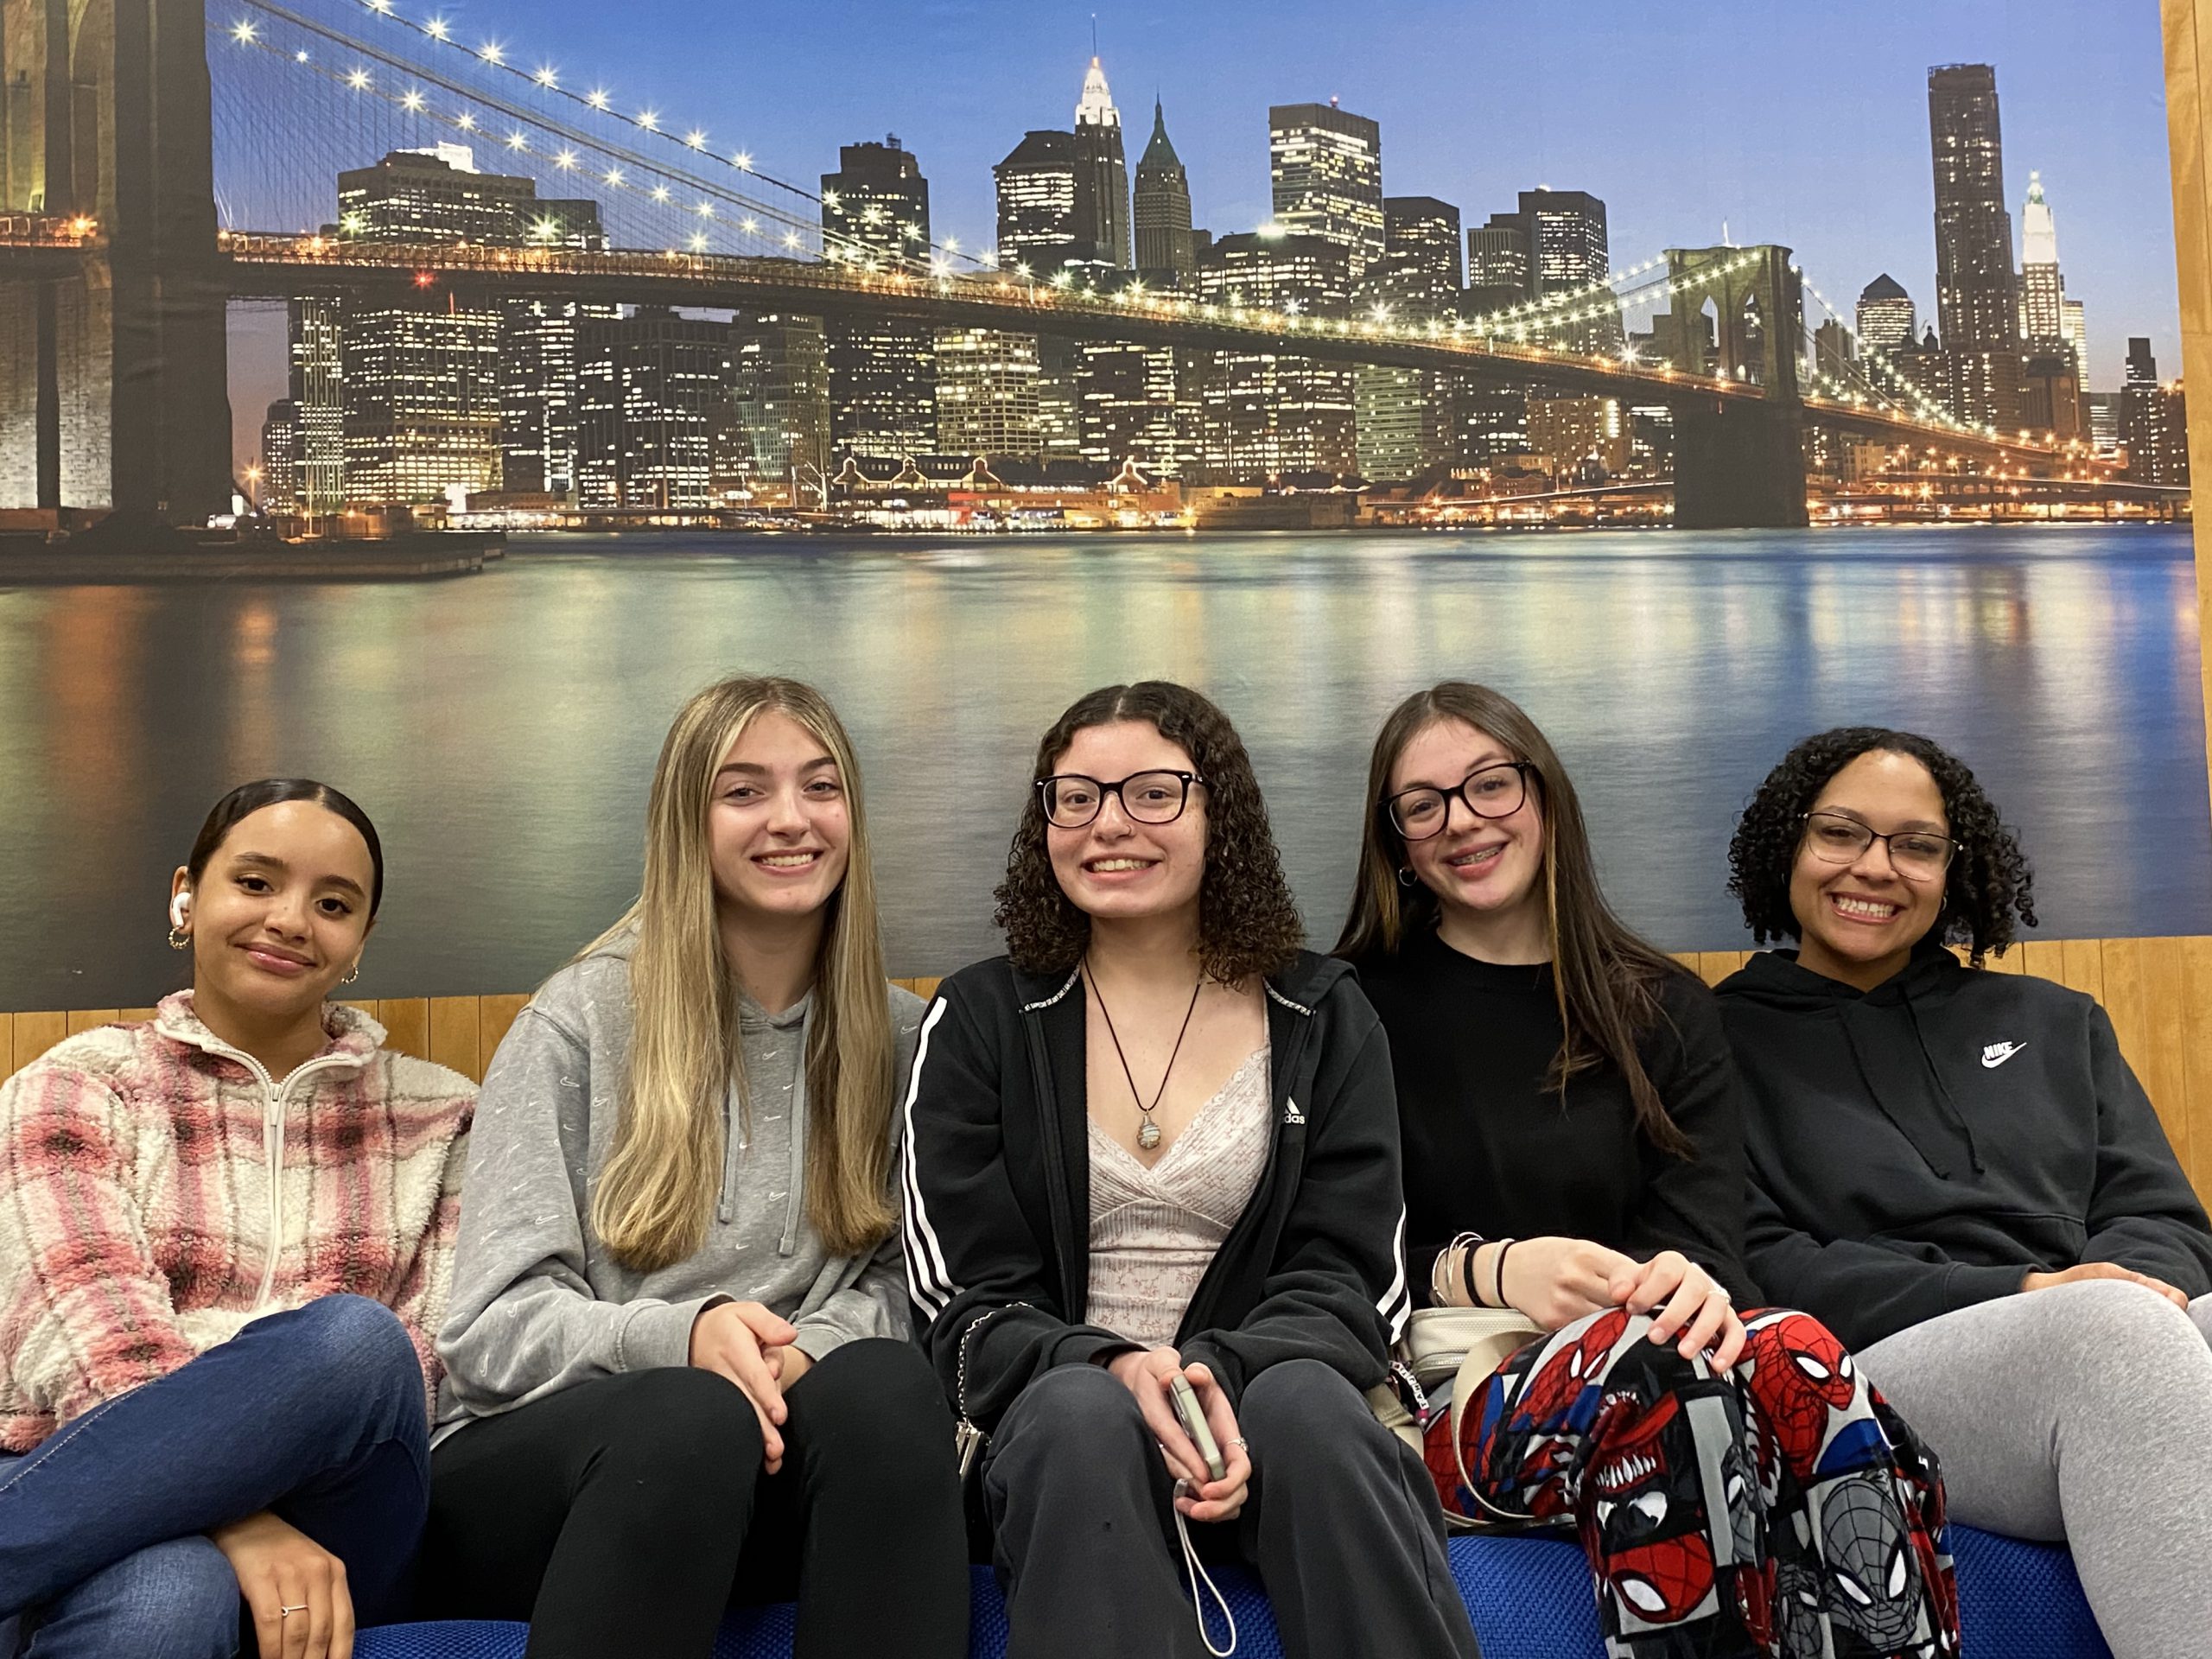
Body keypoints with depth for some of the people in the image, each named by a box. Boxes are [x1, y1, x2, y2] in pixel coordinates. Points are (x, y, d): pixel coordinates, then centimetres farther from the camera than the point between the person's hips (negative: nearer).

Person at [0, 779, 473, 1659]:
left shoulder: (435, 1116, 17)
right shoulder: (75, 1088, 11)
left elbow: (447, 1356, 6)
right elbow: (93, 1338, -5)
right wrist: (239, 1520, -23)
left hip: (336, 1524, 3)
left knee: (353, 1339, -33)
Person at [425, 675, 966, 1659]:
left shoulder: (899, 1038, 9)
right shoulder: (580, 1023, -1)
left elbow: (894, 1284, 8)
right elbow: (491, 1327, -5)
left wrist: (804, 1351, -16)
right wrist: (682, 1336, -25)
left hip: (773, 1473, 2)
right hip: (531, 1462, -2)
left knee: (887, 1386, -32)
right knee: (694, 1414, -36)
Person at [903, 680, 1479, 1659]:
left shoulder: (1322, 1019, 8)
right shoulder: (978, 1021, 6)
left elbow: (1347, 1283, -1)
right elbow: (971, 1307, -1)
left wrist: (1223, 1376, -22)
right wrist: (1115, 1369, -22)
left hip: (1262, 1400, 1)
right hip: (1057, 1420, -1)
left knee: (1305, 1401, -32)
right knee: (1084, 1416, -34)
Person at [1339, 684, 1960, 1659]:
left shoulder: (1666, 1009, 16)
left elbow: (1706, 1241, 4)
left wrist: (1692, 1283, -21)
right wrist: (1489, 1270, -16)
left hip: (1640, 1354, 3)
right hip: (1438, 1387, -2)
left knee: (1795, 1359, -33)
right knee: (1654, 1371, -36)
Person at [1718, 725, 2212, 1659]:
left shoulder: (2055, 1022, 27)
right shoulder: (1721, 1044, 12)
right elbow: (1755, 1269, -1)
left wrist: (2127, 1286, -9)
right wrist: (2018, 1295, -12)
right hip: (1864, 1378, -3)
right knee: (2114, 1328, -35)